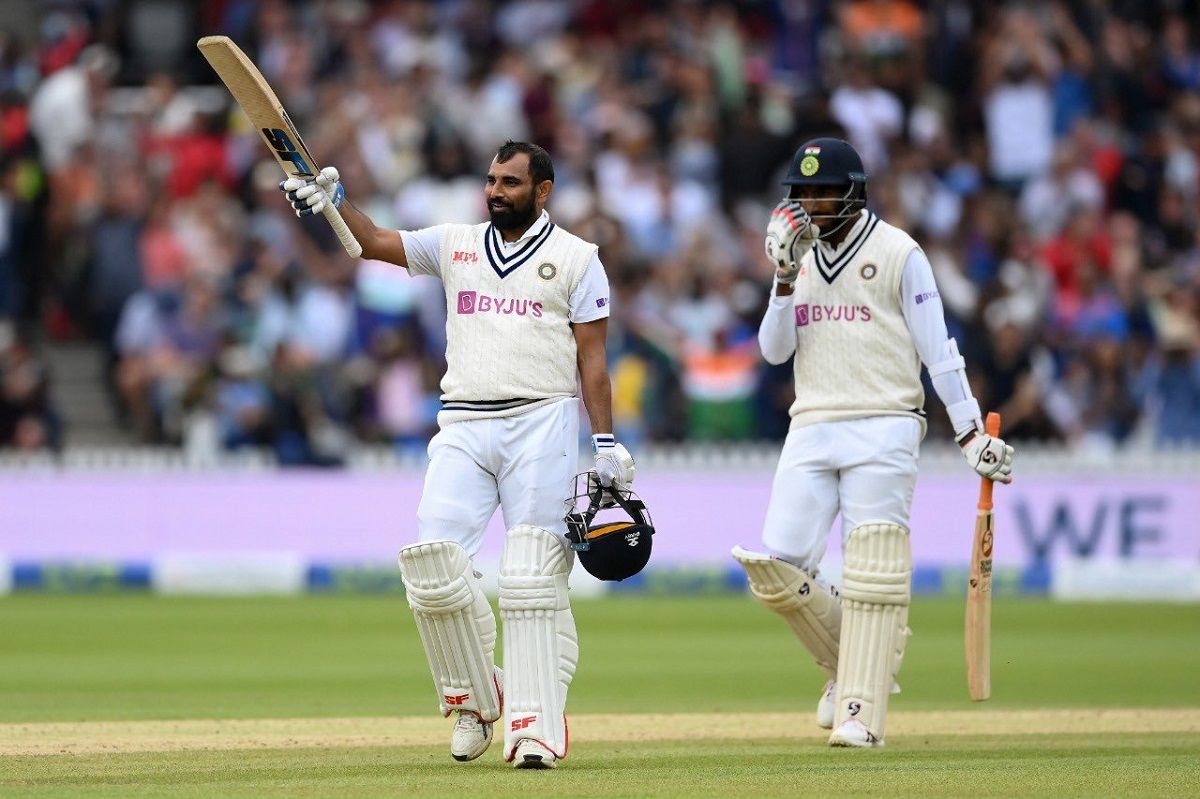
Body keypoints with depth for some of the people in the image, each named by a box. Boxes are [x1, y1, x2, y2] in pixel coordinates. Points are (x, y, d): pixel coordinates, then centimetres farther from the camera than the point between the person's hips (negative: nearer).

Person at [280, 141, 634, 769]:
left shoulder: (575, 258, 7)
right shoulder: (455, 245, 17)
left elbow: (592, 357, 3)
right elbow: (375, 243, 8)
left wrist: (607, 443, -5)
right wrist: (334, 199, -11)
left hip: (541, 423, -3)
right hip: (462, 428, 3)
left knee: (533, 580, -10)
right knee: (432, 564, -11)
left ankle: (535, 727, -10)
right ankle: (474, 700, 7)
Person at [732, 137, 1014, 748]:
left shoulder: (898, 253, 0)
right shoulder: (799, 256, 15)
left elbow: (936, 347, -1)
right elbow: (774, 350, 7)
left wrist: (970, 432, -5)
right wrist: (785, 280, -8)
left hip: (882, 429, -5)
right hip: (811, 431, 5)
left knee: (873, 572, -8)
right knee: (774, 570, -5)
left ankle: (861, 712, -7)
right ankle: (845, 662, 18)